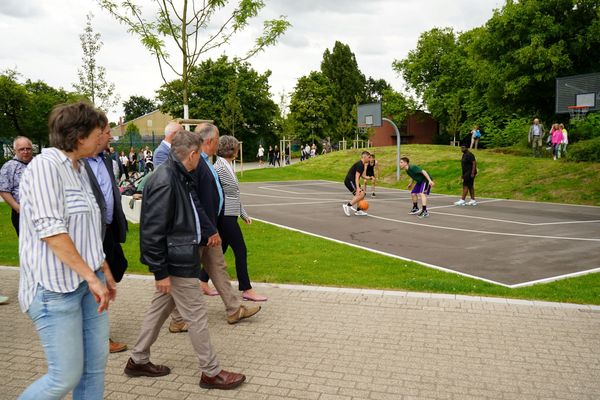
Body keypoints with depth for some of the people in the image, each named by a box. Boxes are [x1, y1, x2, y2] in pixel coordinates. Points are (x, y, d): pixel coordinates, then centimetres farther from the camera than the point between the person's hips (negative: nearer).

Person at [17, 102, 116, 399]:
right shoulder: (45, 165, -13)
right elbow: (50, 230, -21)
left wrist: (105, 272, 20)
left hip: (89, 280, 8)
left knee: (95, 366, 11)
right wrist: (92, 277, -19)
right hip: (57, 286, -8)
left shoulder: (79, 169, 13)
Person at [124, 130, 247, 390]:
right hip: (176, 262, -10)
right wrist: (160, 271, -20)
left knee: (160, 308, 20)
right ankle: (211, 373, 16)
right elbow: (152, 231, -23)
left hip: (181, 256, 10)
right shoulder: (165, 181, -23)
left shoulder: (178, 176, 8)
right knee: (197, 315, 1)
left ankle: (138, 361, 35)